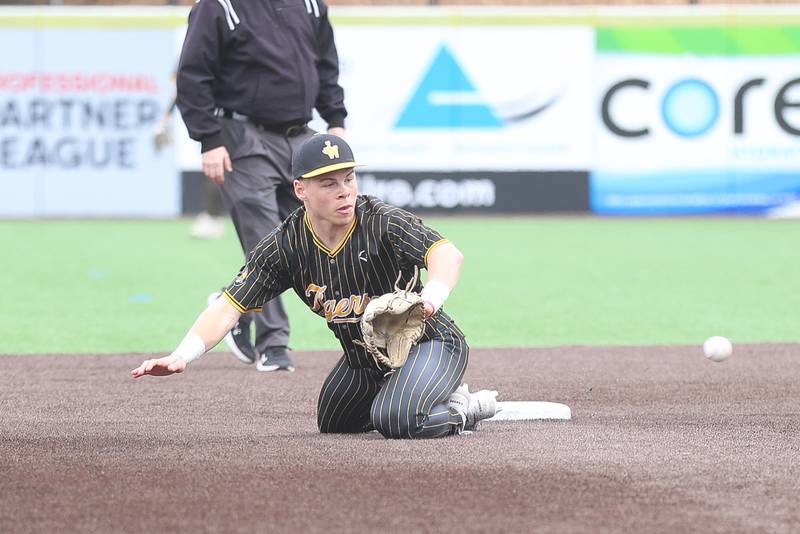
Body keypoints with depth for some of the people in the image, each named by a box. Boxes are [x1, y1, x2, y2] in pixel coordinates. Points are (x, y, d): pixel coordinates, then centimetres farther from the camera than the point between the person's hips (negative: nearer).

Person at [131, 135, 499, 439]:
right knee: (331, 423, 25)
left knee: (396, 420, -31)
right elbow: (230, 306, -19)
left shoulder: (383, 223, -26)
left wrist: (431, 297, -63)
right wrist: (182, 356, -35)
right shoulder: (286, 245, -15)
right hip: (362, 357, 7)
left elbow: (447, 253, -41)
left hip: (428, 341, -7)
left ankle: (462, 410, 1)